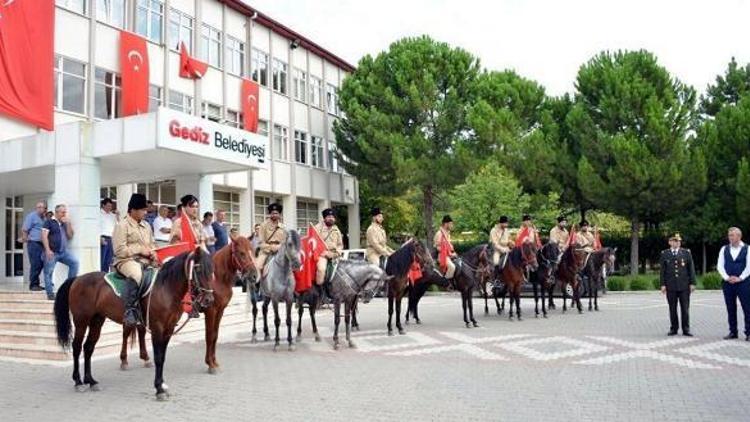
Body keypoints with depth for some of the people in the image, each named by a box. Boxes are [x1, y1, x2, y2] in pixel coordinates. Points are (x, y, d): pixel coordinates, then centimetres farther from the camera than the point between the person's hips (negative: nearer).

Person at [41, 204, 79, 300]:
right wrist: (47, 250, -16)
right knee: (48, 273, -3)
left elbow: (70, 236, 10)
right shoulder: (49, 222, 1)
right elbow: (44, 236, -7)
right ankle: (50, 293, 5)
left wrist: (68, 224, 0)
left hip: (64, 251, 4)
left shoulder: (65, 223, 17)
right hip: (52, 252, -4)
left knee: (75, 262, -15)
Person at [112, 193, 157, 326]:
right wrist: (140, 250, -15)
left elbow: (152, 244, 27)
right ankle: (130, 311, -40)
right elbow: (119, 250, -11)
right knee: (136, 275, -40)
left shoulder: (146, 225, 17)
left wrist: (153, 252, 3)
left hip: (146, 261, 8)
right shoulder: (122, 225, -4)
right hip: (127, 260, -7)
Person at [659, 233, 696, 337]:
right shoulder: (664, 254, 5)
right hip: (670, 286, 0)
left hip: (684, 285, 0)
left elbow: (691, 269, 5)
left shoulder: (686, 253, 6)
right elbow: (662, 270, 5)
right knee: (672, 309, 5)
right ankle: (673, 329, 14)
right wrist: (663, 284, -1)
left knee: (685, 308, 1)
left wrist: (692, 283, -1)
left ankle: (686, 329, 8)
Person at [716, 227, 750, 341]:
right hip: (728, 283, 3)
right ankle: (733, 332, 15)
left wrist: (740, 278, -13)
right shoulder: (724, 249, 8)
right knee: (730, 309, 7)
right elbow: (720, 266, 4)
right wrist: (727, 278, -8)